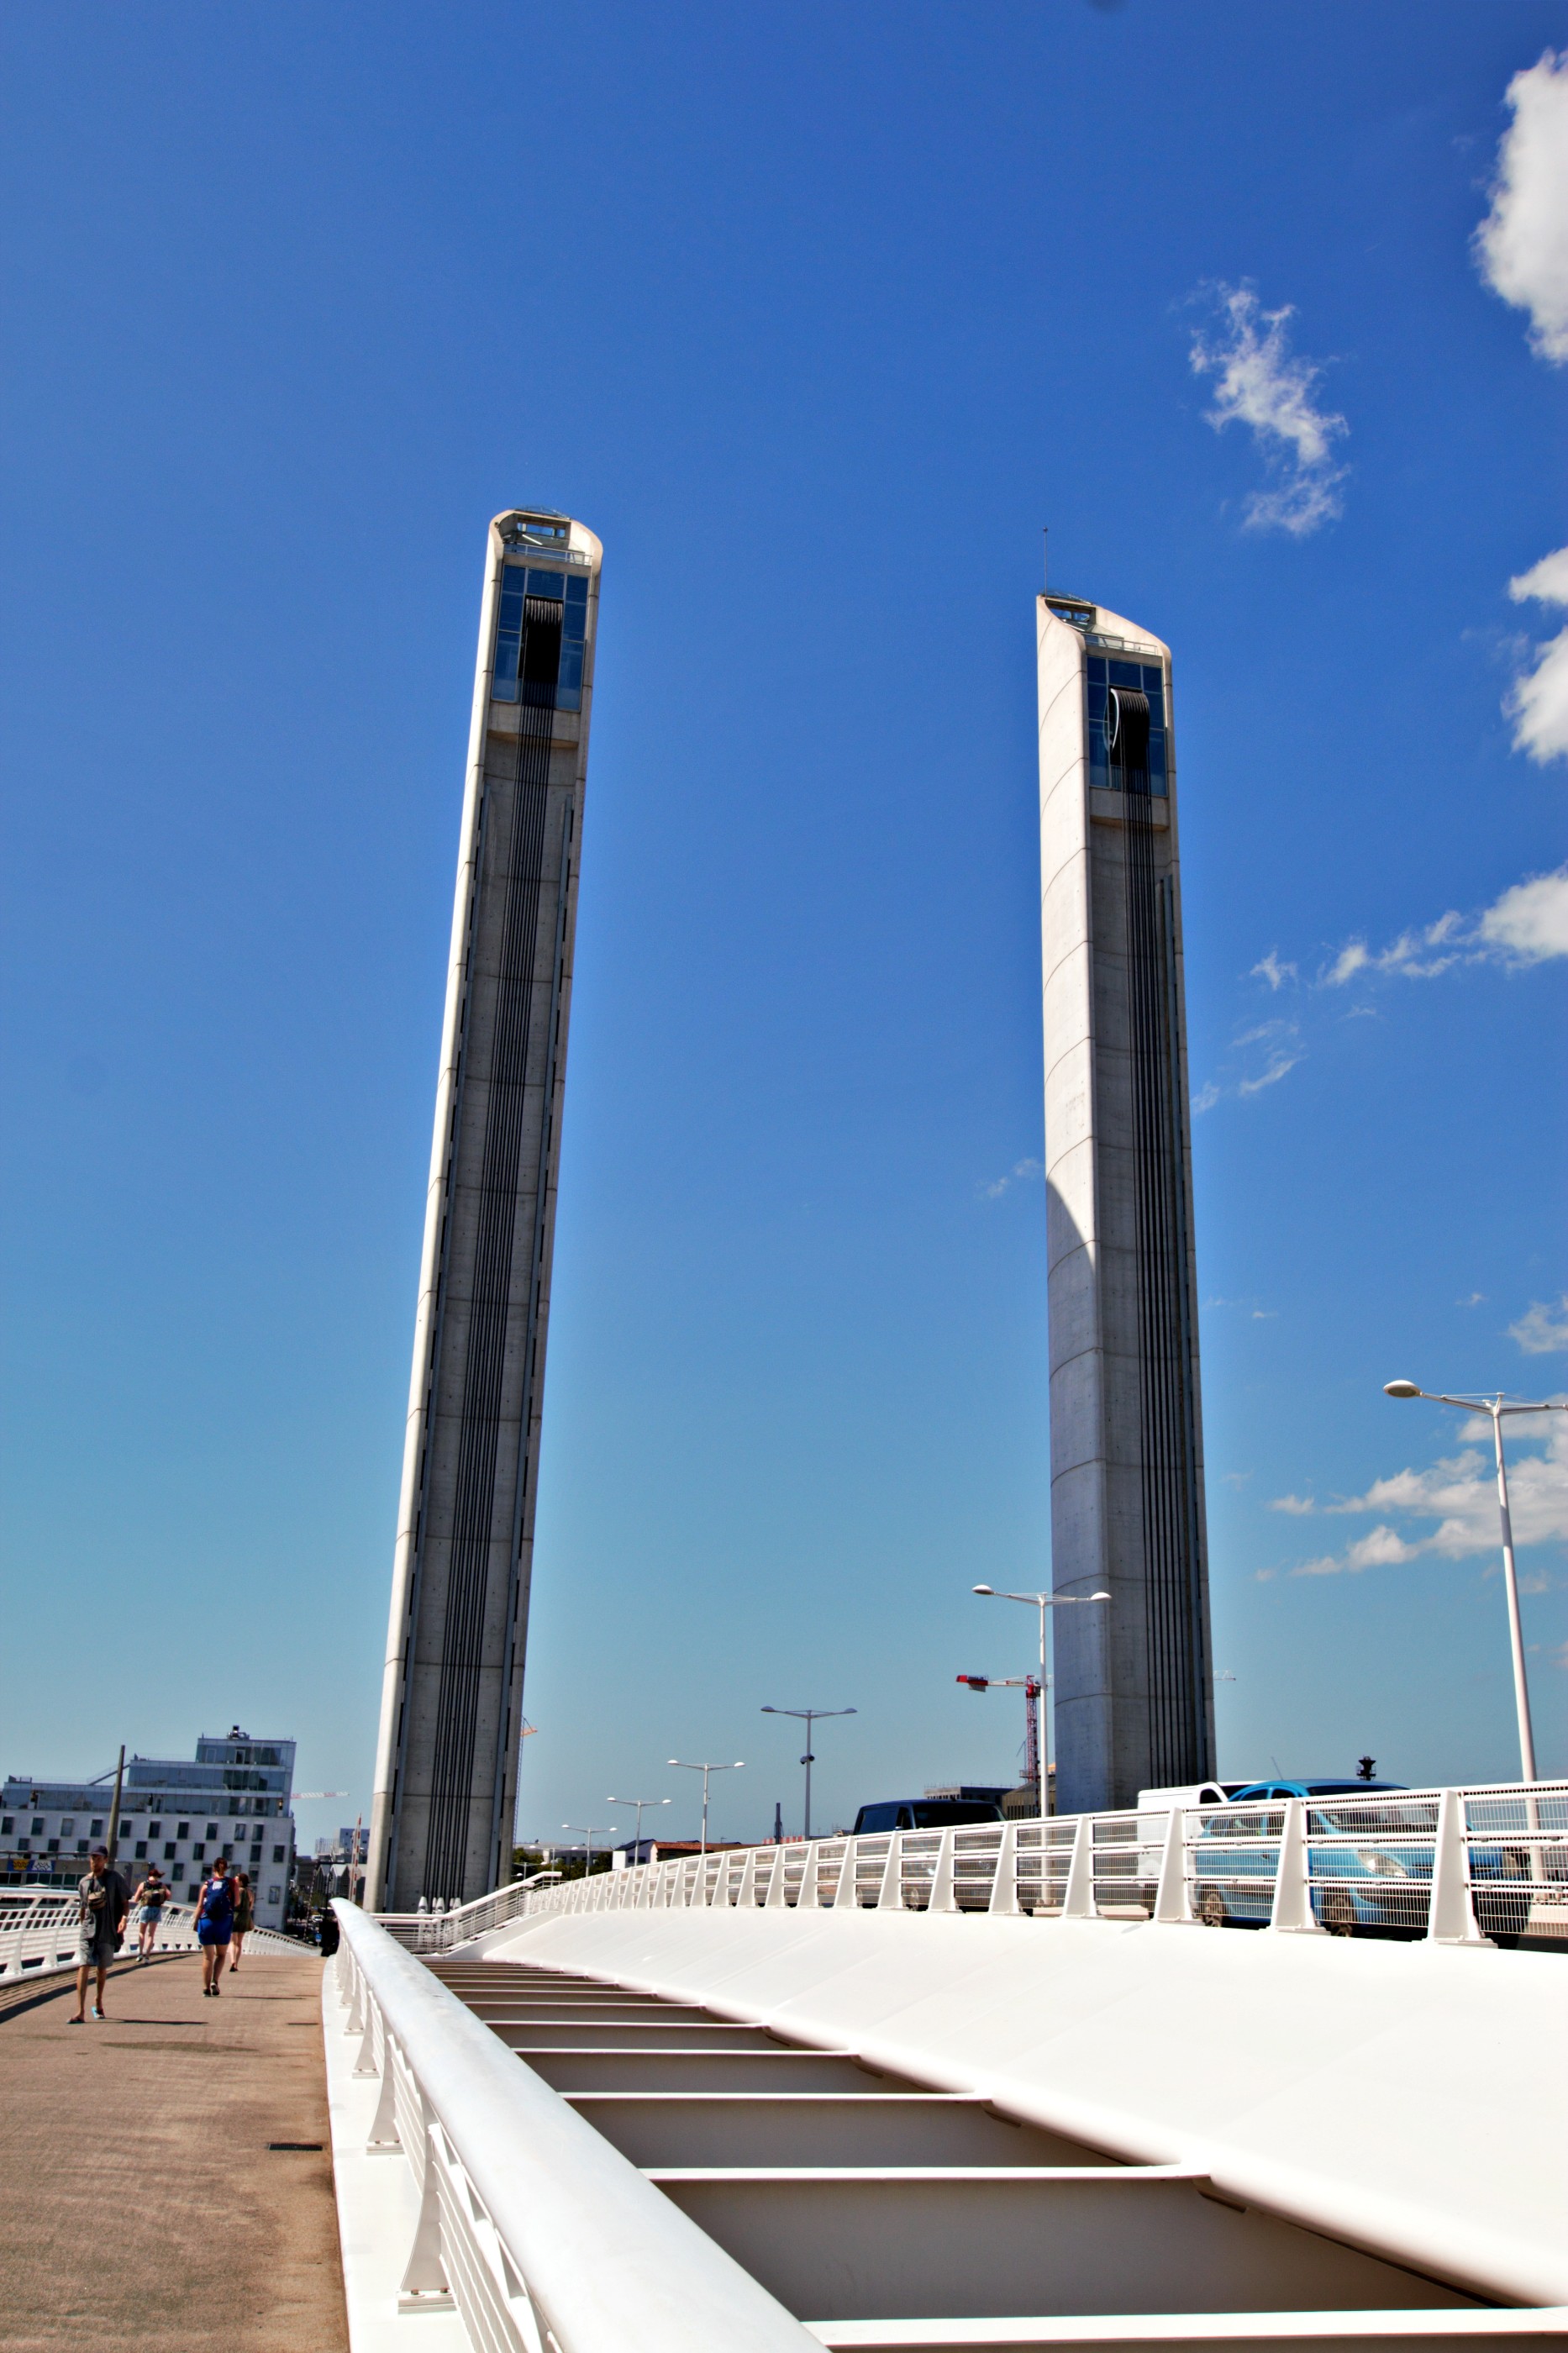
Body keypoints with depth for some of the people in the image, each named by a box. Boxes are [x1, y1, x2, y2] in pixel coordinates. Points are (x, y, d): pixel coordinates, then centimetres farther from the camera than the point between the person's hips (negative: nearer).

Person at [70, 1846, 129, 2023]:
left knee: (102, 1969, 13)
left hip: (108, 1931, -1)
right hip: (87, 1930, 1)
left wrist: (123, 1918, -15)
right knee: (83, 1967, -12)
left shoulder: (114, 1878, -1)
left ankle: (99, 2002, 36)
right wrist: (81, 1924, 11)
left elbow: (124, 1903, 1)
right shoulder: (84, 1882, 6)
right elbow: (83, 1907, 17)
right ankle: (81, 2012, -17)